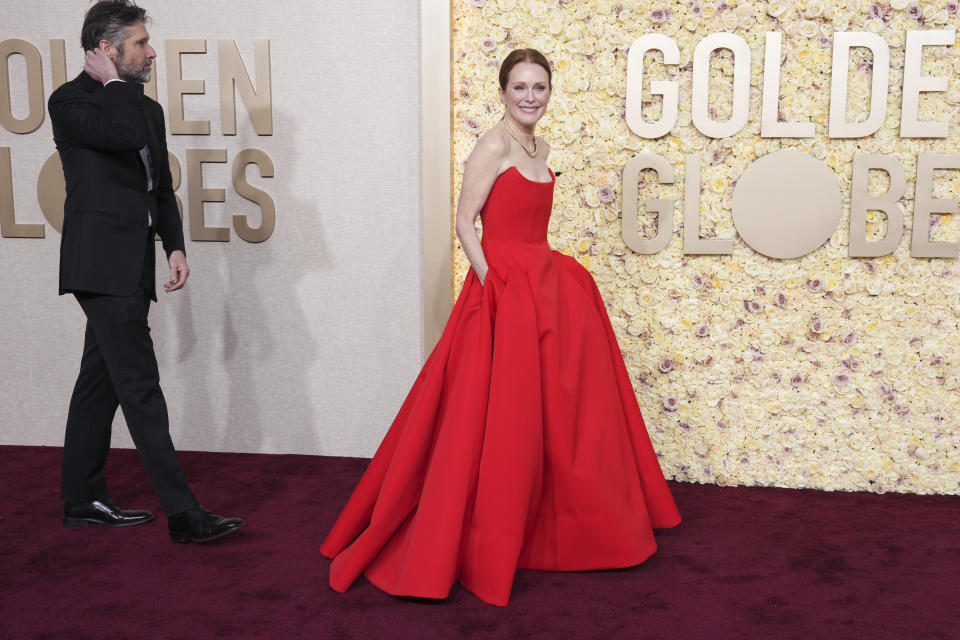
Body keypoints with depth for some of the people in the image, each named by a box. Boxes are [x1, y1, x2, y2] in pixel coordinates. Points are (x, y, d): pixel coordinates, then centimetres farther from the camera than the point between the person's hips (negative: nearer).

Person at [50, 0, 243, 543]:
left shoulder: (147, 108, 18)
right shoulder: (71, 101, -6)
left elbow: (163, 189, 20)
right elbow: (126, 134, -26)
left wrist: (175, 245, 8)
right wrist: (114, 83, -8)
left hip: (130, 268, 8)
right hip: (102, 264, -8)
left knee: (101, 381, 14)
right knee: (141, 388, -10)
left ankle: (83, 499, 25)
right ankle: (183, 513, -10)